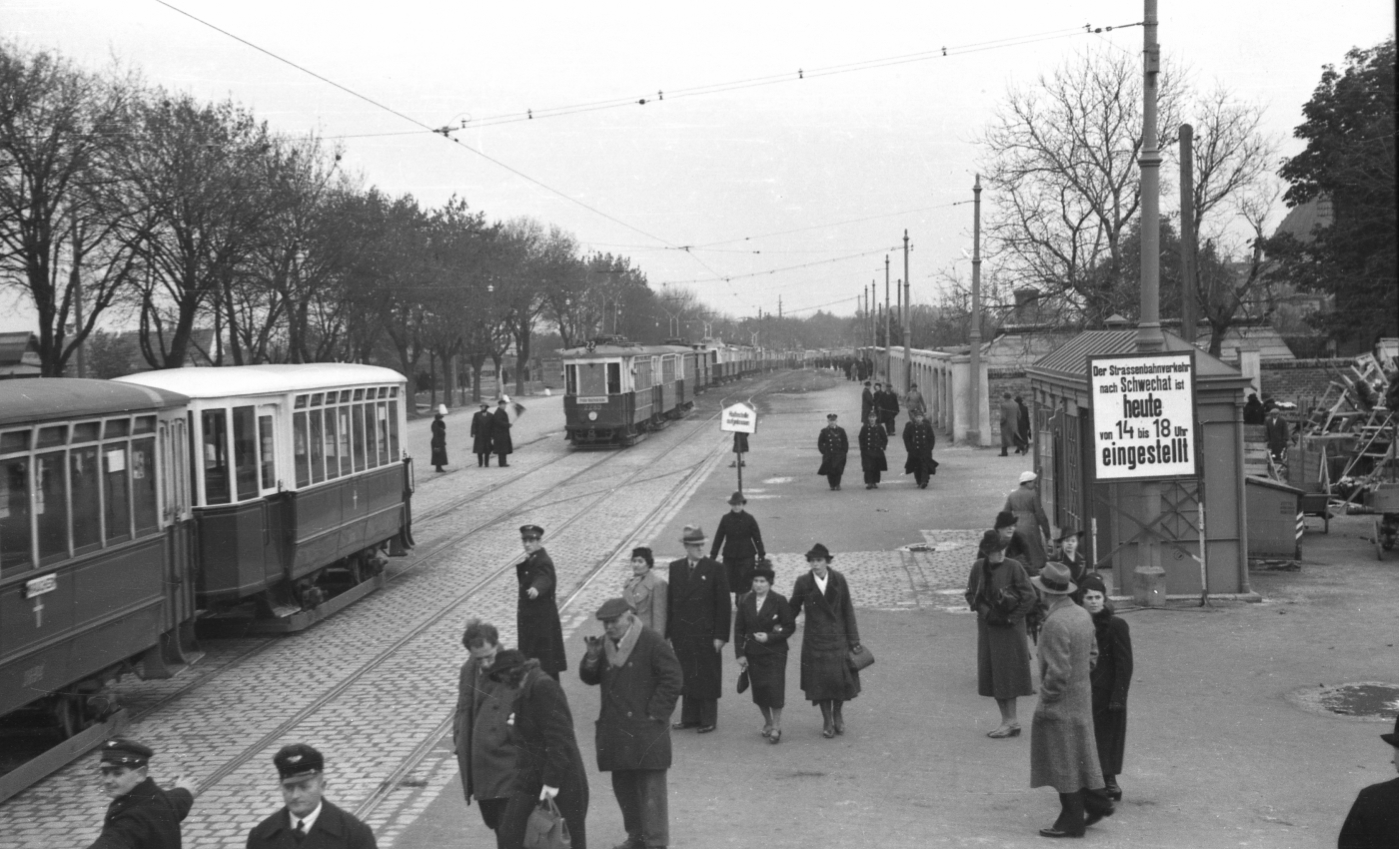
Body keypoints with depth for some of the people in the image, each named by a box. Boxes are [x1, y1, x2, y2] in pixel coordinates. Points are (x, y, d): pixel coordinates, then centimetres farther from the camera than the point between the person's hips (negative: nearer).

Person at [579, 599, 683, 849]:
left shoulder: (651, 642, -9)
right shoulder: (604, 645, 12)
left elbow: (673, 679, -10)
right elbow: (590, 678, 12)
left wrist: (655, 713, -12)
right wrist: (592, 657, -8)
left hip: (646, 730, -7)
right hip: (615, 731, 7)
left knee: (651, 787, -5)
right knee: (623, 785, 13)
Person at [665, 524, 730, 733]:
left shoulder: (715, 569, -6)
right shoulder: (675, 568, 5)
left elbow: (723, 604, -6)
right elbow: (670, 601, 8)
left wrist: (720, 635, -10)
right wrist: (668, 633, 5)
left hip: (706, 633, -3)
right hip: (682, 633, 3)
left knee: (707, 676, 3)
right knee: (687, 675, 10)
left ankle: (708, 720, 14)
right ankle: (689, 717, 22)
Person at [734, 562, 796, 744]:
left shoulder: (779, 601, -8)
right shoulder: (745, 602, 1)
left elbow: (790, 626, -4)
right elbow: (739, 629, 5)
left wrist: (770, 637, -15)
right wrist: (740, 653, -1)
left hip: (774, 652, -3)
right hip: (753, 653, 3)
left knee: (775, 689, -6)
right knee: (758, 690, 8)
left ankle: (776, 727, 5)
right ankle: (768, 722, 28)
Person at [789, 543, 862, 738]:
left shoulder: (839, 580, -5)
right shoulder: (803, 582, -7)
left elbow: (847, 611, -2)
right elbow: (794, 608, 3)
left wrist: (853, 640, -2)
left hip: (838, 637, 0)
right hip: (815, 640, 0)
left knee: (841, 678, 4)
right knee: (820, 680, 4)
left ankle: (837, 713, 29)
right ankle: (827, 720, 21)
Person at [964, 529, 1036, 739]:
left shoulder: (1013, 567, -13)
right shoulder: (979, 567, 0)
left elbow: (1029, 596, -10)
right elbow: (971, 594, 8)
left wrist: (1012, 618, -12)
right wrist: (986, 612, -7)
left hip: (1009, 627, -5)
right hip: (987, 626, 5)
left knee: (1007, 672, -2)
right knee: (991, 673, 8)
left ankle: (1011, 721, 7)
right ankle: (1007, 720, 17)